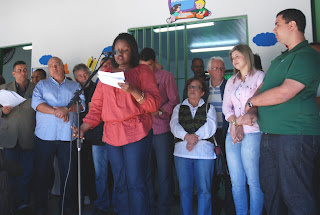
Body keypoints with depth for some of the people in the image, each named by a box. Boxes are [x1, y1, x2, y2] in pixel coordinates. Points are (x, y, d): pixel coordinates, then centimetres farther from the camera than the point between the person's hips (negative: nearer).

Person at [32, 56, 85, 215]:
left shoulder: (75, 86, 17)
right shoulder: (42, 85, 15)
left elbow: (82, 104, 2)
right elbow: (36, 103, -2)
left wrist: (66, 109, -15)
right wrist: (56, 112, -15)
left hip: (67, 136, 0)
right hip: (45, 135, 0)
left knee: (67, 173, 4)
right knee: (42, 172, 4)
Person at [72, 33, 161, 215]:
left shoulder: (143, 71, 5)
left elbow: (154, 103, -4)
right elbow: (97, 106, 14)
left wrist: (133, 91, -19)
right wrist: (84, 127, 2)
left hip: (136, 133, -4)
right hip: (112, 134, 4)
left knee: (135, 183, -5)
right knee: (120, 184, 9)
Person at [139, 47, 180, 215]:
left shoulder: (166, 76, 6)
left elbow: (174, 101, 3)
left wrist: (159, 111, -12)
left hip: (162, 129, -3)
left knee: (164, 171, 1)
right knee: (145, 170, 8)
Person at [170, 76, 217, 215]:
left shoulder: (209, 108, 17)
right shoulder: (178, 108, 20)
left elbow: (210, 126, -2)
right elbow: (174, 125, 2)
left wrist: (196, 136, -19)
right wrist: (187, 136, -17)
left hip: (204, 151, -1)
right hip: (182, 151, 1)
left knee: (204, 190, -2)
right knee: (184, 189, 4)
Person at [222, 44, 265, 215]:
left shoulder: (260, 76, 3)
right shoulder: (231, 81, 20)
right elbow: (226, 106, 12)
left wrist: (239, 121, -10)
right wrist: (235, 123, -7)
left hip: (252, 133, -5)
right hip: (232, 134, 5)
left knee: (253, 181, -3)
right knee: (236, 182, 7)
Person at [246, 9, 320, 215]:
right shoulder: (281, 58, 19)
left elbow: (285, 92, -22)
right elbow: (262, 87, 17)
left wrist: (251, 102, -7)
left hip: (295, 135, -9)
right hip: (270, 136, 9)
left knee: (297, 197, -1)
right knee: (271, 192, 17)